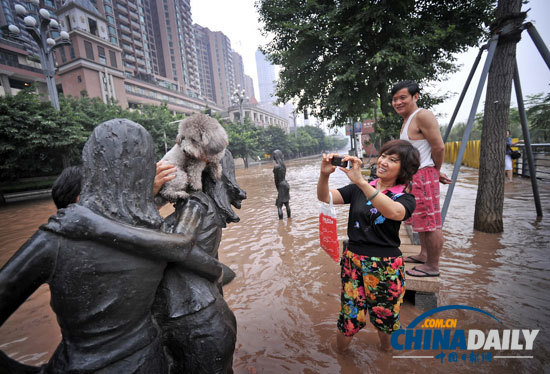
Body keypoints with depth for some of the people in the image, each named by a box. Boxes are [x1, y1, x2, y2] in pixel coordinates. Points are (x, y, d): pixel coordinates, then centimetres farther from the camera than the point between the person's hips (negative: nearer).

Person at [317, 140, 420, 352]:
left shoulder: (405, 199, -5)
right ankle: (339, 354, 39)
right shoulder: (359, 190, 1)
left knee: (385, 318, 19)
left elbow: (394, 212, -31)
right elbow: (325, 197, -11)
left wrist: (360, 181, -41)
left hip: (386, 267, -1)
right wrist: (325, 174, -32)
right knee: (349, 317, 9)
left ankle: (386, 349, 52)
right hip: (353, 261, 1)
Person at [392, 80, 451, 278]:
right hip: (413, 177, 11)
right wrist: (436, 172, 15)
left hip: (424, 176, -11)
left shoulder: (423, 116, -14)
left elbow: (439, 147, -17)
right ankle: (423, 255, 33)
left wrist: (436, 171, -1)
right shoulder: (407, 119, 17)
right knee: (421, 219, 18)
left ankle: (433, 267, 10)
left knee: (431, 223, -2)